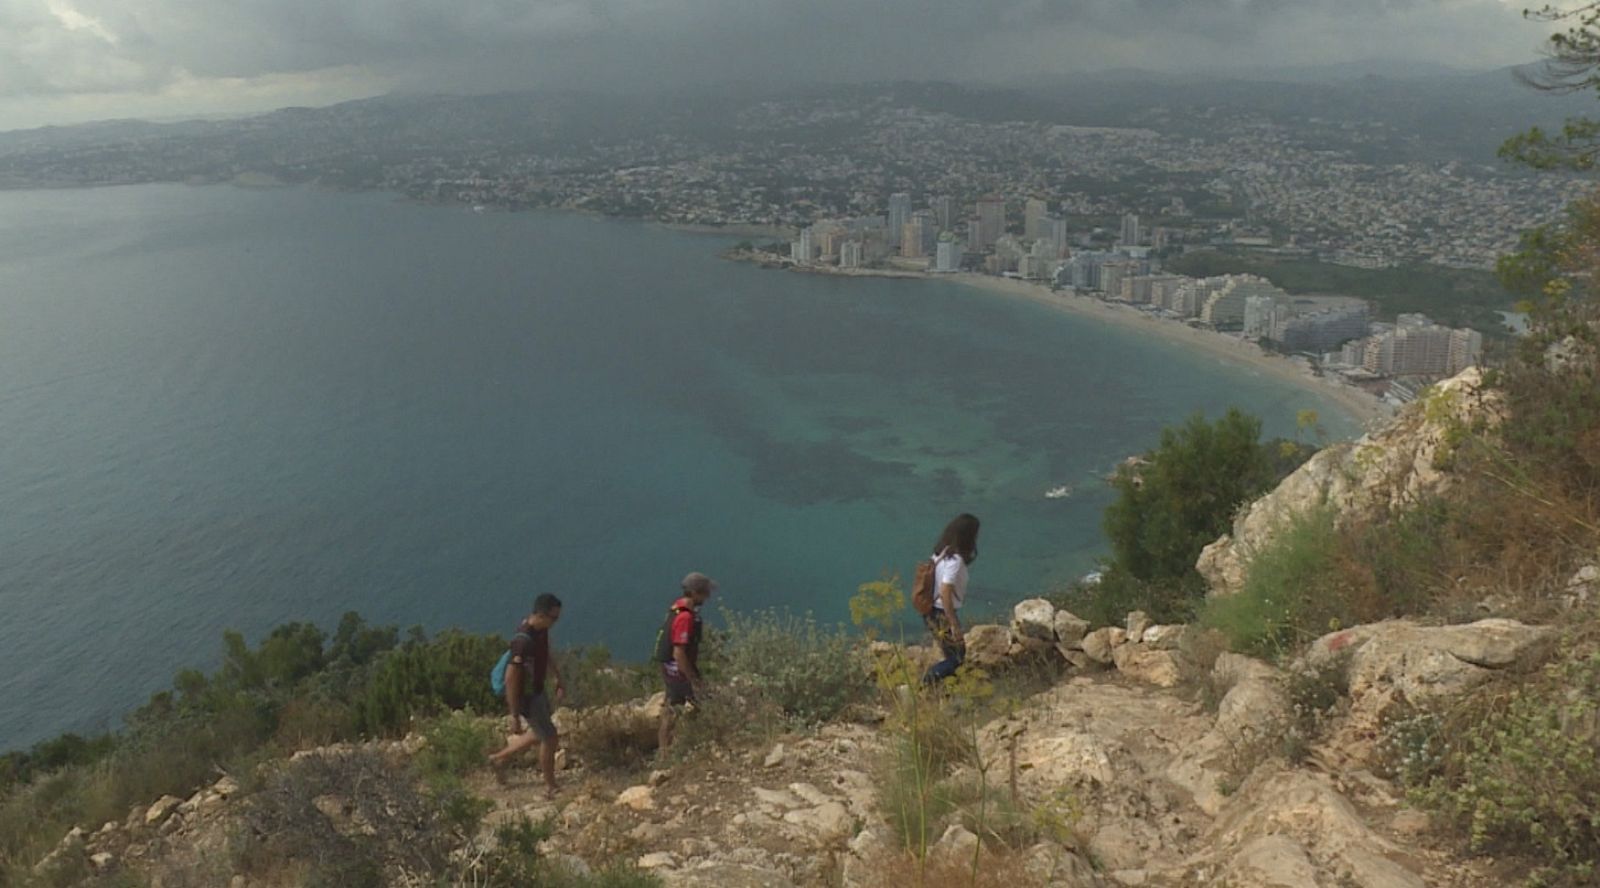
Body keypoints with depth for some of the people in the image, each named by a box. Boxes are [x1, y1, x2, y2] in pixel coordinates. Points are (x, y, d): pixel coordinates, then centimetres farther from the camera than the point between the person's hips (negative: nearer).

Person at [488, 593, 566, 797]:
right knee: (550, 739, 3)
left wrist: (558, 679, 6)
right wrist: (515, 716, -24)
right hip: (526, 696, -9)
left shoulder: (541, 629, -7)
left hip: (538, 690, 9)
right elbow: (511, 679, -29)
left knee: (540, 734, 25)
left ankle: (500, 758, 43)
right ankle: (550, 787, 23)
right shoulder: (523, 642, -34)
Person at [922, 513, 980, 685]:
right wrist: (955, 625, -21)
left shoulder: (941, 553, 2)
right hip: (943, 615, -8)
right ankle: (927, 684, 4)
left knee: (951, 654, 22)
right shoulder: (955, 561, -24)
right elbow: (945, 593, -28)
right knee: (957, 658, 7)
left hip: (932, 612, 8)